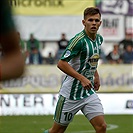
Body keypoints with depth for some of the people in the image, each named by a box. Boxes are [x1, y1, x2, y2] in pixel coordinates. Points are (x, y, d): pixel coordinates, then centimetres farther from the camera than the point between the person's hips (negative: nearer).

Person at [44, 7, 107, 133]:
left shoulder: (99, 39, 6)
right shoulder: (79, 40, -20)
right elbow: (61, 64, -24)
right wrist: (82, 78, -27)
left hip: (89, 92, 7)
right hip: (71, 93, -7)